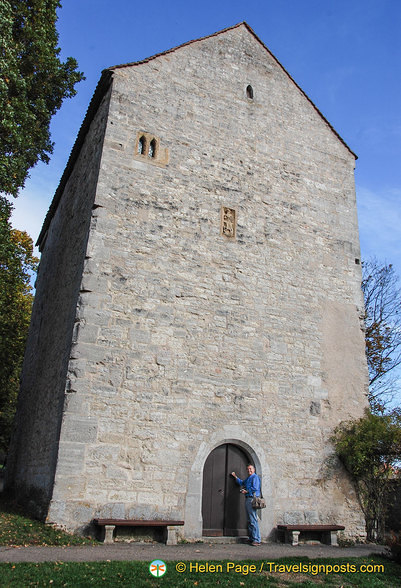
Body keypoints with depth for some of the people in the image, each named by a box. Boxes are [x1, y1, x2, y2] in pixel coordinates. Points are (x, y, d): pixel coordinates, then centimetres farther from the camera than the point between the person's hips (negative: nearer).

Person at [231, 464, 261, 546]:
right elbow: (241, 483, 40)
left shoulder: (255, 477, -6)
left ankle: (257, 540, -10)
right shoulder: (248, 478, 23)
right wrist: (235, 476, 40)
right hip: (248, 499, 10)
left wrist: (246, 491, -10)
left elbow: (255, 488, -18)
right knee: (249, 520, 12)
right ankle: (251, 538, 17)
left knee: (253, 520, -11)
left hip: (252, 499, -10)